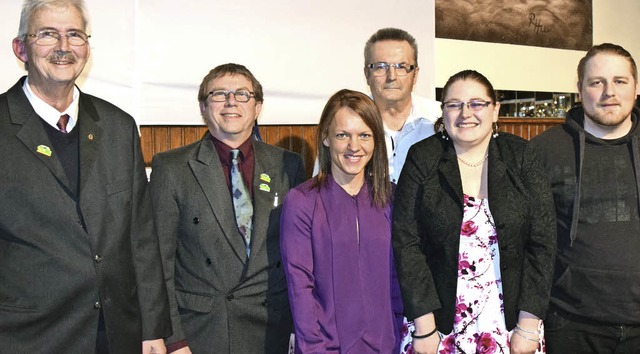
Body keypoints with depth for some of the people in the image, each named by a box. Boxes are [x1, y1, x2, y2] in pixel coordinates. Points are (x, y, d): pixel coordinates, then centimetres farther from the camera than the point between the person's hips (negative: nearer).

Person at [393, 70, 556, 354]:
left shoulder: (520, 157, -1)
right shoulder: (422, 158, -4)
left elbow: (542, 242, -3)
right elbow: (406, 243, -8)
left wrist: (528, 326, -7)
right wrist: (424, 329, -11)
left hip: (511, 319, 1)